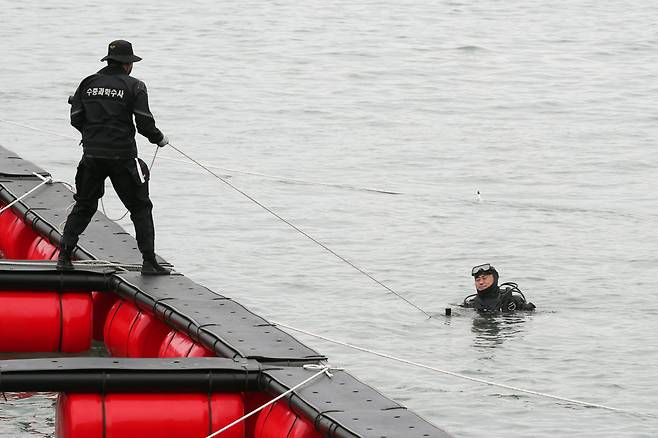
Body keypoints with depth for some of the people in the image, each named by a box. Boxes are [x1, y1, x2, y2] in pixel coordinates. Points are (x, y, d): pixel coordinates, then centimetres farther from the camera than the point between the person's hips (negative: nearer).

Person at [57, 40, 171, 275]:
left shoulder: (88, 83, 6)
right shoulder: (134, 86, -6)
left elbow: (76, 119, 6)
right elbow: (145, 123, -9)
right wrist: (160, 139, 10)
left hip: (92, 156, 4)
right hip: (122, 157, -4)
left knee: (83, 206, 17)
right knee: (140, 207, 7)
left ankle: (64, 255, 11)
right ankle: (149, 262, 2)